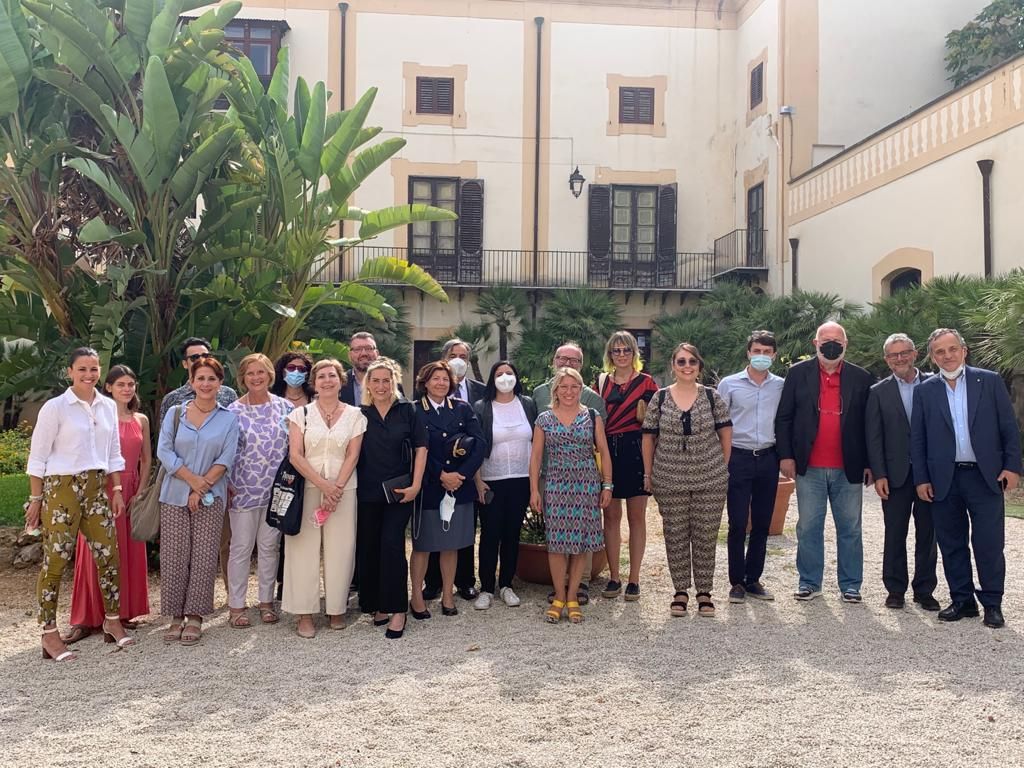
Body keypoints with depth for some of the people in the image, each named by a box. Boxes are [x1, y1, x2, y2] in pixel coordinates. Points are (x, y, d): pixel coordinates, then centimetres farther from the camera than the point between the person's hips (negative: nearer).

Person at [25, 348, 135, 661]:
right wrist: (36, 499, -6)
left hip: (97, 488, 5)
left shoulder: (108, 406, 8)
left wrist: (117, 490, 10)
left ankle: (112, 621, 20)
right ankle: (49, 634, 8)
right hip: (61, 488, -5)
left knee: (108, 555, 6)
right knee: (56, 560, -2)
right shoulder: (55, 407, -7)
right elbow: (38, 456, -5)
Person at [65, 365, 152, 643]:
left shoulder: (141, 420, 10)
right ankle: (87, 619, 5)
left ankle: (123, 612, 19)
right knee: (97, 554, -3)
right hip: (101, 489, -4)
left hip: (131, 492, 4)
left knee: (129, 553, 7)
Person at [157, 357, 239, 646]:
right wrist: (192, 479, -11)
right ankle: (176, 616, 11)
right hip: (175, 495, 1)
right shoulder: (175, 413, 6)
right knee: (174, 556, 0)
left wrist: (203, 487, -10)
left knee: (204, 556, -1)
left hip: (211, 497, 0)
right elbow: (164, 451, -1)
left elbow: (226, 459, -2)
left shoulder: (229, 418, 5)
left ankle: (194, 616, 9)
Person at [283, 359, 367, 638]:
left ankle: (337, 608, 15)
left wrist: (337, 488, -11)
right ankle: (305, 613, 7)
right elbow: (295, 455, -4)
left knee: (340, 549, 2)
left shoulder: (354, 415, 6)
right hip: (307, 488, 0)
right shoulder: (301, 414, 4)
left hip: (343, 490, 1)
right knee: (305, 548, -1)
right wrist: (323, 484, -13)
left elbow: (352, 455, 0)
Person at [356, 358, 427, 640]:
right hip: (367, 492, 2)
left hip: (399, 490, -2)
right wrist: (348, 487, 2)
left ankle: (397, 610, -4)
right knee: (367, 548, 6)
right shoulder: (360, 414, 5)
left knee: (392, 545, -11)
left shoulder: (407, 410, 1)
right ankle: (376, 605, 20)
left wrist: (415, 485, -7)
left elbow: (421, 447, 0)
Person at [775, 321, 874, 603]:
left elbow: (869, 424, 6)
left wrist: (869, 464, 2)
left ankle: (850, 585, 19)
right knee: (808, 527, 7)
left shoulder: (862, 378, 5)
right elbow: (783, 417, 2)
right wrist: (785, 455, -5)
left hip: (849, 469, 1)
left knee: (850, 529, 8)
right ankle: (809, 582, 17)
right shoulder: (799, 373, 3)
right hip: (809, 467, 0)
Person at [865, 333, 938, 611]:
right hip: (896, 474, 0)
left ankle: (924, 590, 19)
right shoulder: (879, 392, 3)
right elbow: (873, 437, 1)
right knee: (895, 535, 6)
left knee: (927, 534, 8)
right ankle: (895, 589, 16)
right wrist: (879, 475, -7)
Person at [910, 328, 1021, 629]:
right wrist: (921, 479, 1)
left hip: (986, 477, -2)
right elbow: (917, 439, 6)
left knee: (989, 544, 0)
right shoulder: (925, 391, 6)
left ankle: (992, 604, 13)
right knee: (951, 544, 8)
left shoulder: (990, 381, 3)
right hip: (943, 480, 2)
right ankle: (962, 600, 21)